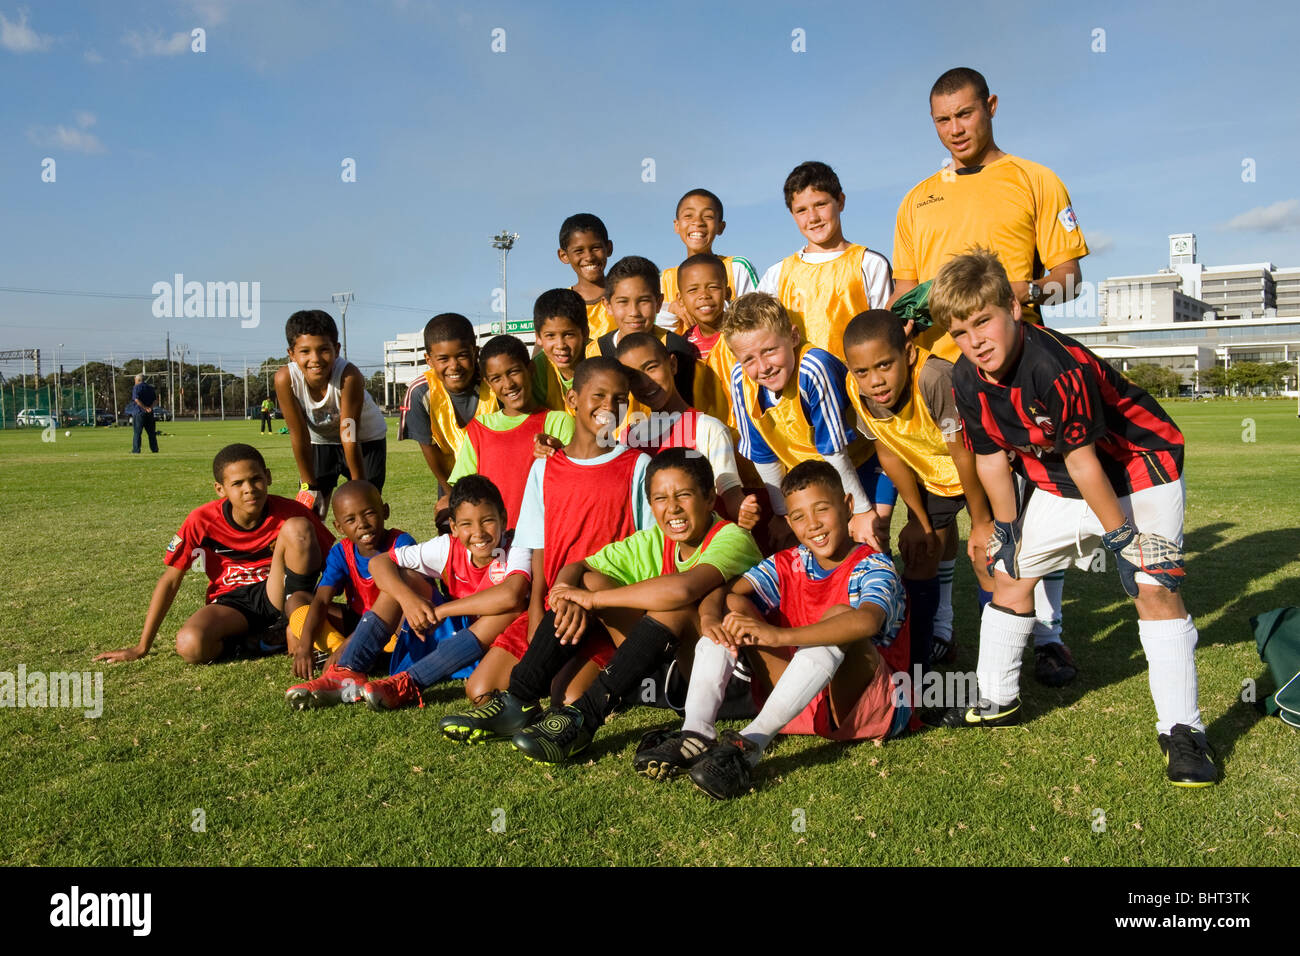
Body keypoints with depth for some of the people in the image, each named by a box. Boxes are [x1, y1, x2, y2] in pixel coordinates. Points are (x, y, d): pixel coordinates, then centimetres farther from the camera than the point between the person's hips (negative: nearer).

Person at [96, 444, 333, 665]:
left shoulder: (290, 512, -13)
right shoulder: (203, 521, -10)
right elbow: (170, 580, -3)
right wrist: (141, 647, -1)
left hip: (276, 594, -1)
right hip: (232, 601, 1)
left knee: (298, 528, -26)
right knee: (190, 645, -33)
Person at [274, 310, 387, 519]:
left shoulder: (349, 376, -36)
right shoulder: (285, 378, -28)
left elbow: (349, 435, -29)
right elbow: (299, 435, -19)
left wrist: (359, 488, -21)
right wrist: (309, 486, -11)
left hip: (365, 439, -2)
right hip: (320, 441, 2)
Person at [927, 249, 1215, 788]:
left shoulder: (1058, 367, -35)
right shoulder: (967, 381, -13)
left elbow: (1083, 460, -29)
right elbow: (990, 457, -2)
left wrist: (1122, 536, -19)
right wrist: (1005, 528, 5)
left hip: (1138, 467, -7)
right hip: (1059, 484, 7)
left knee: (1154, 586, -19)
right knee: (1009, 574, 9)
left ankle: (1181, 731, -7)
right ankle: (996, 701, 26)